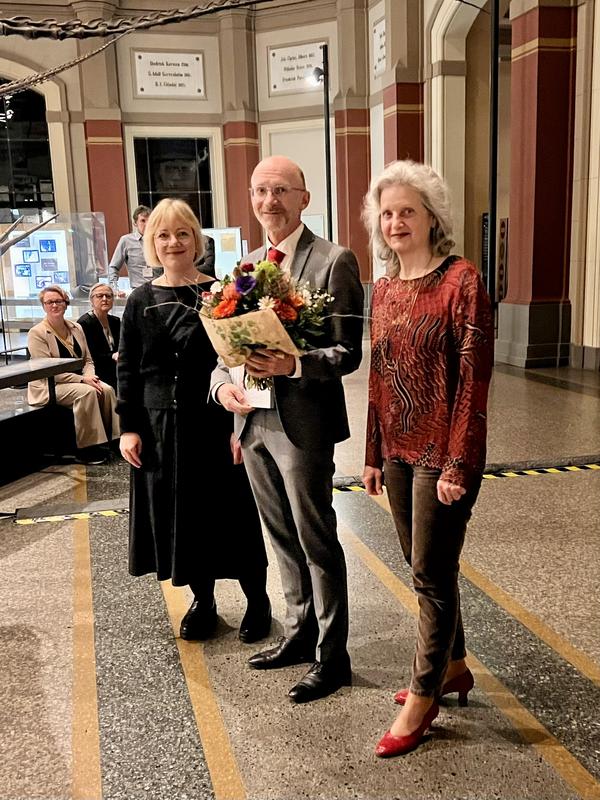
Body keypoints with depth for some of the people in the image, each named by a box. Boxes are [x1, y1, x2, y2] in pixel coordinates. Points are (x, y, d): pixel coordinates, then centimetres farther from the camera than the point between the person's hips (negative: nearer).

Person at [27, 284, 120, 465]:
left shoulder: (76, 328, 9)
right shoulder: (37, 333, -9)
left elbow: (88, 360, 11)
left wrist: (90, 376, -12)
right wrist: (82, 379, -22)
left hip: (76, 381, 6)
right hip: (48, 386, -5)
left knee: (107, 389, -22)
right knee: (86, 392, -31)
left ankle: (109, 439, -11)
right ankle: (87, 448, -23)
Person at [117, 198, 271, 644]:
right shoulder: (140, 302, 5)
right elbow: (128, 371, 7)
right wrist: (129, 428, -1)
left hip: (216, 422, -3)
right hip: (162, 428, 3)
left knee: (233, 512, 5)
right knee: (180, 514, 11)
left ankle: (258, 601, 25)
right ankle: (203, 601, 31)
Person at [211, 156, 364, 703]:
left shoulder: (334, 261, -9)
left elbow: (348, 353, -13)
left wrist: (294, 365, -30)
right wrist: (222, 381, -7)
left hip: (303, 422, -7)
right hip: (254, 419, 7)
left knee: (318, 542, 4)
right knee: (283, 538, 20)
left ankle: (332, 656, 21)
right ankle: (301, 632, 39)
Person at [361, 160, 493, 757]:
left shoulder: (461, 280, -12)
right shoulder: (384, 288, 9)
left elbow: (474, 378, -15)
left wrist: (458, 465, -18)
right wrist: (373, 453, 12)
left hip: (443, 453, -7)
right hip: (397, 449, 7)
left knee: (432, 574, 3)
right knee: (423, 566, 17)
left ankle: (422, 698, 21)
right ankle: (453, 666, 37)